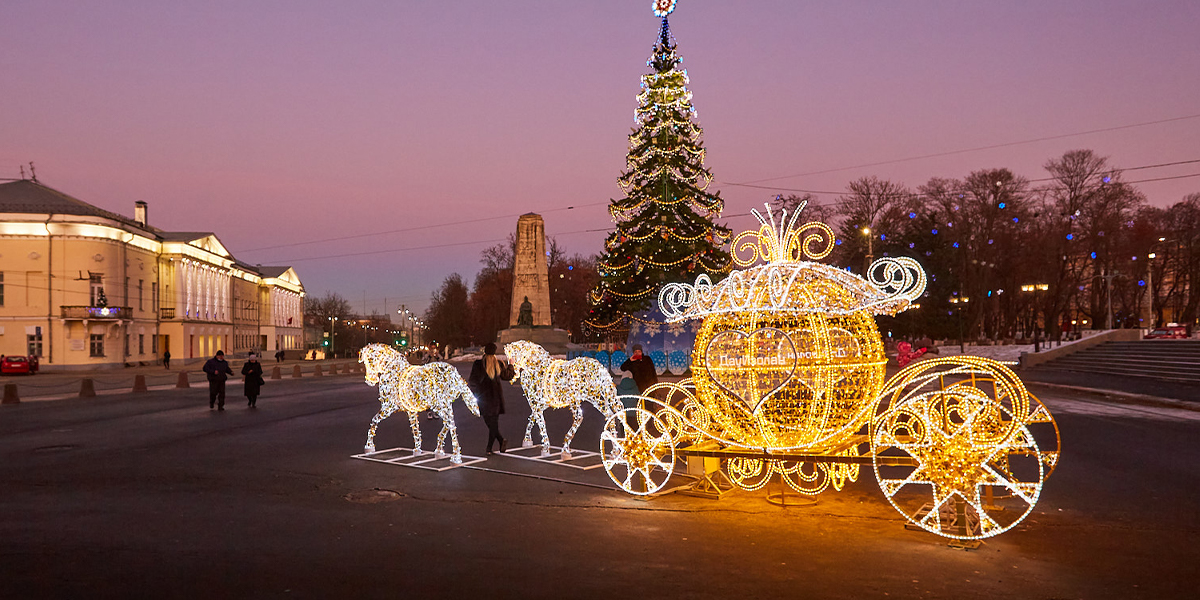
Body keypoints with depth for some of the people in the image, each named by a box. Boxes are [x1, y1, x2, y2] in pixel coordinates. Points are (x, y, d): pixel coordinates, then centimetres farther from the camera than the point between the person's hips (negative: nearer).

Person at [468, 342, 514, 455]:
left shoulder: (479, 364, -10)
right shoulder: (499, 363, 0)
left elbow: (473, 380, -11)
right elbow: (507, 376, 15)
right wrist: (510, 366, 31)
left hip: (484, 396, -3)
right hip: (497, 395, 3)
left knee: (489, 422, 2)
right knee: (494, 422, 9)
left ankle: (501, 440, -16)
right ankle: (489, 448, 9)